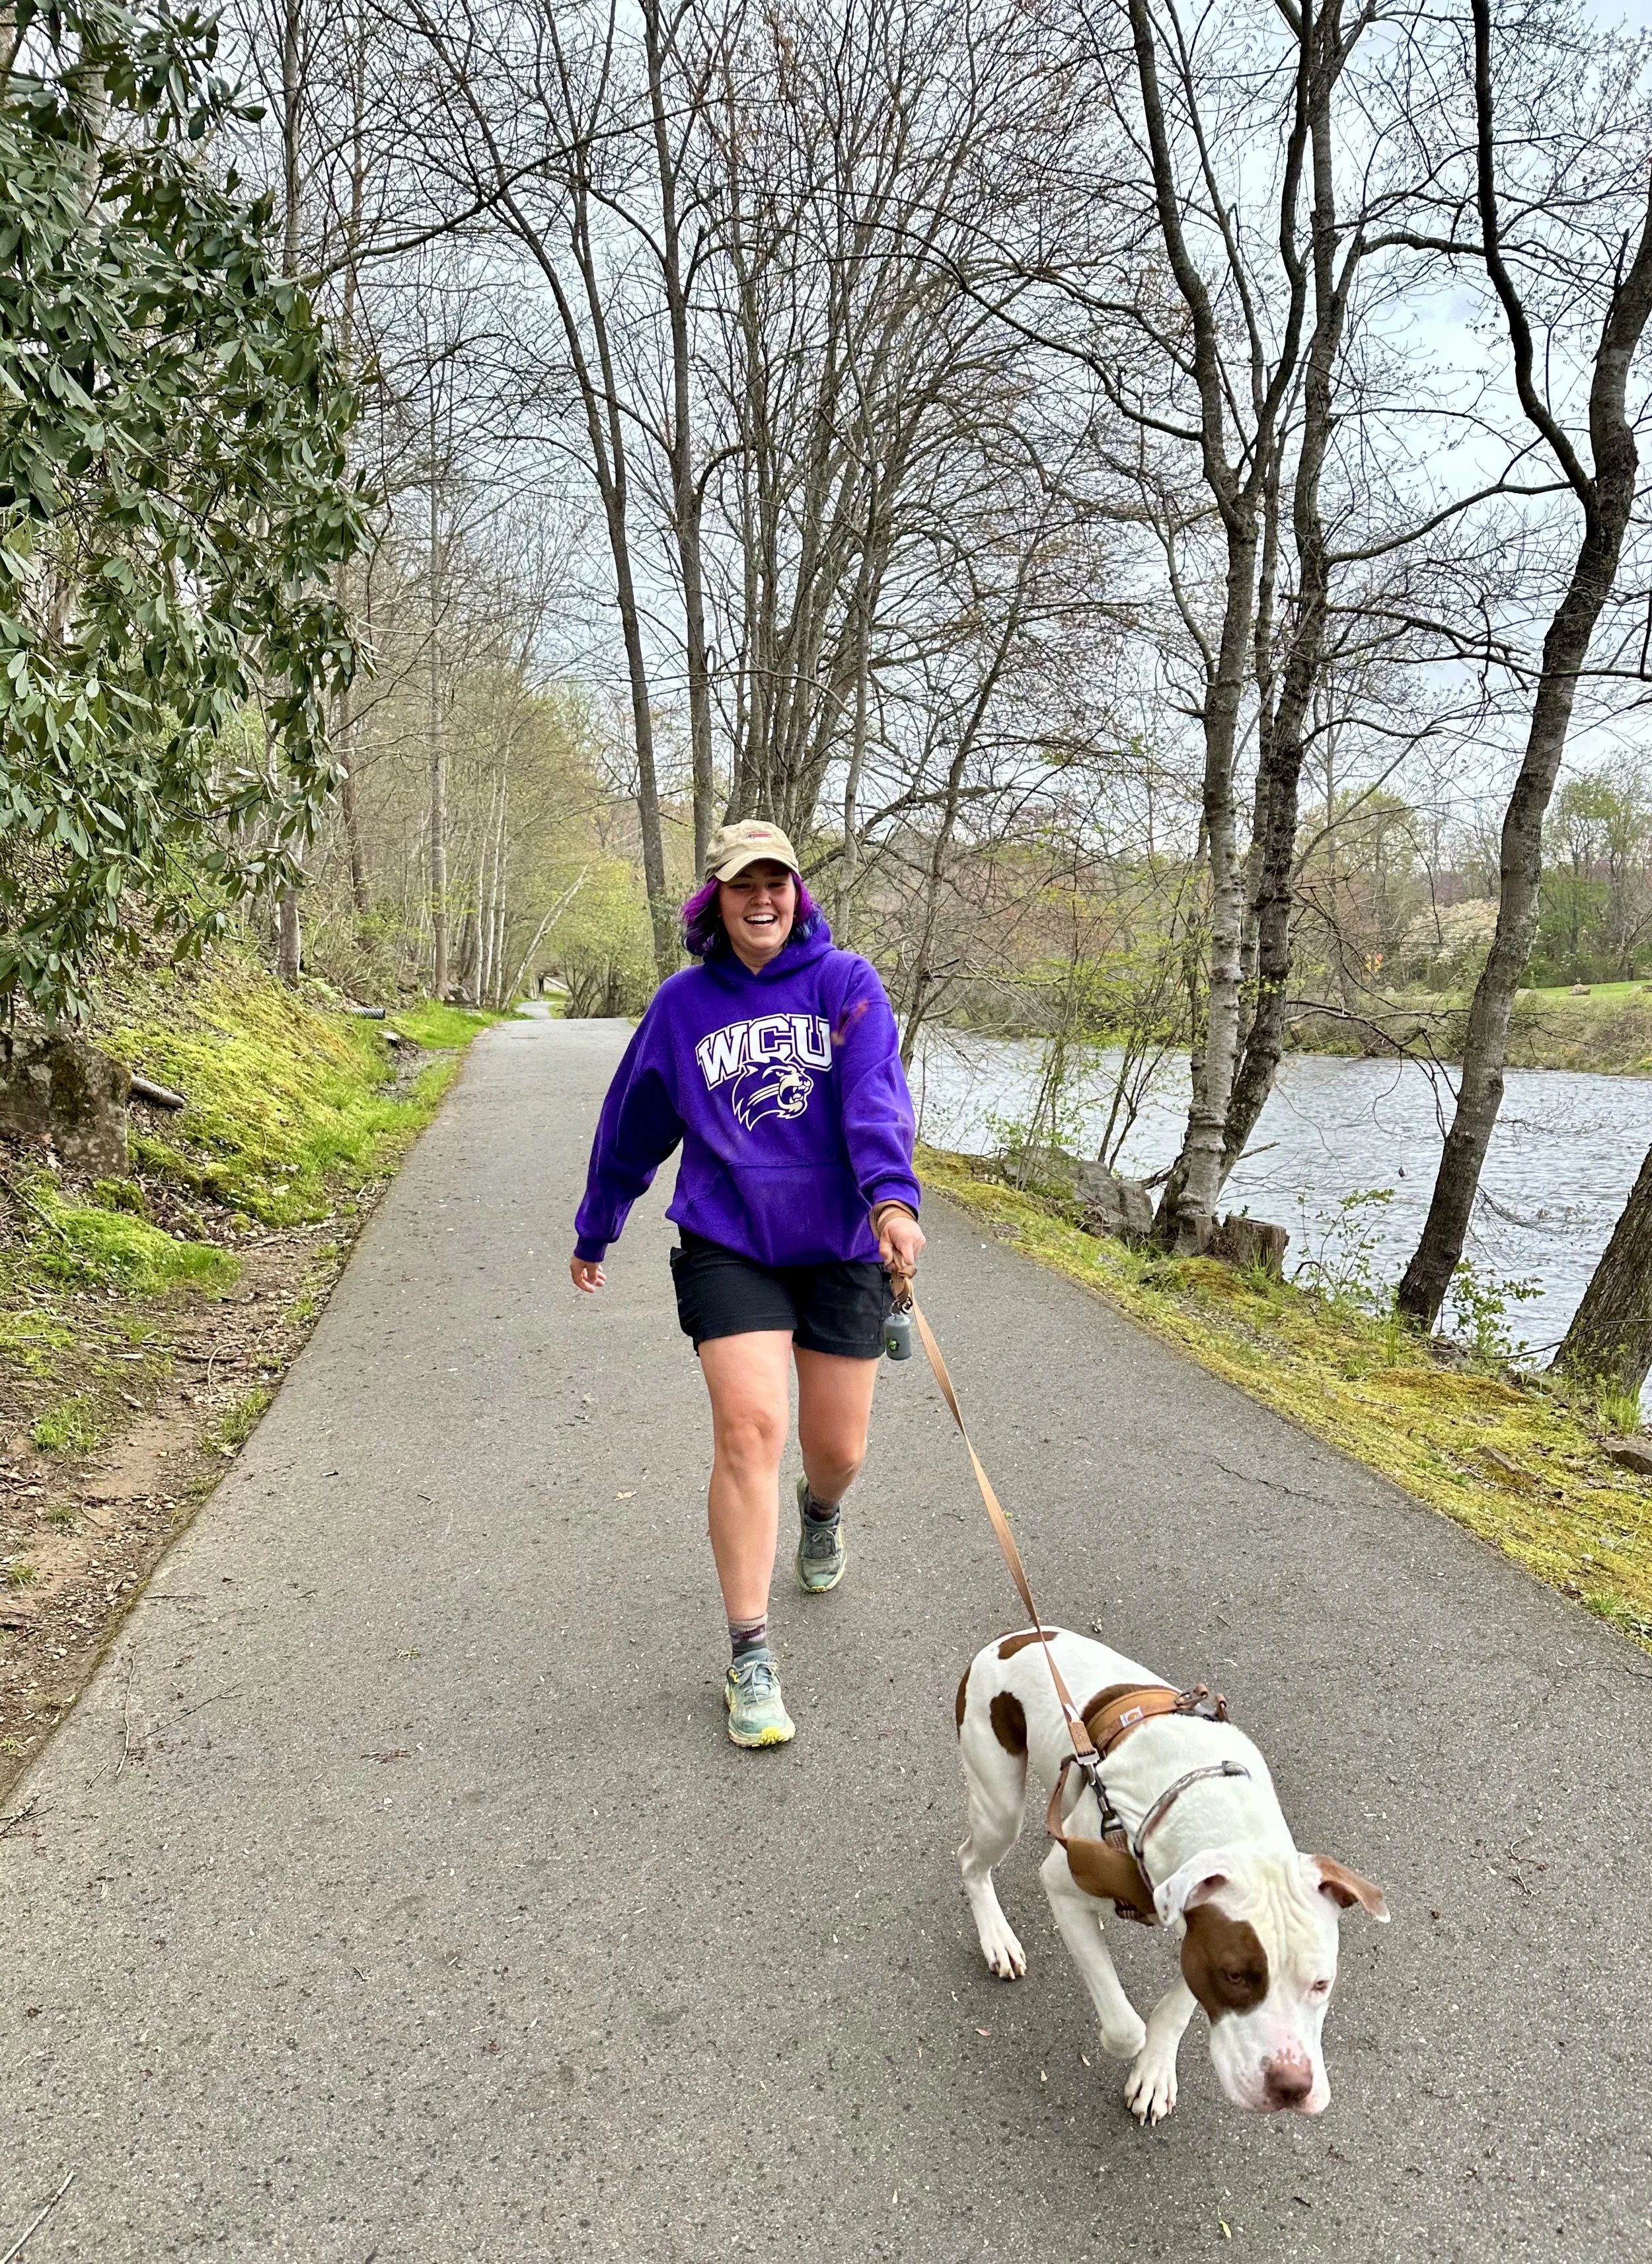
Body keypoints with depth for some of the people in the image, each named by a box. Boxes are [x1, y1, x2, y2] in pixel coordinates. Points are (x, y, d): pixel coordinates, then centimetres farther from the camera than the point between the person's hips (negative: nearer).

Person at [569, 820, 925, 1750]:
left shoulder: (846, 983, -2)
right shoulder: (684, 1003, 4)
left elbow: (877, 1096, -18)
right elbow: (633, 1128, 15)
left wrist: (892, 1194, -36)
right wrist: (595, 1233, 23)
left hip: (841, 1251, 0)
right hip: (727, 1247, 0)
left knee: (839, 1448, 9)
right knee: (749, 1429, -14)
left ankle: (821, 1510, 49)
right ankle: (751, 1658, -2)